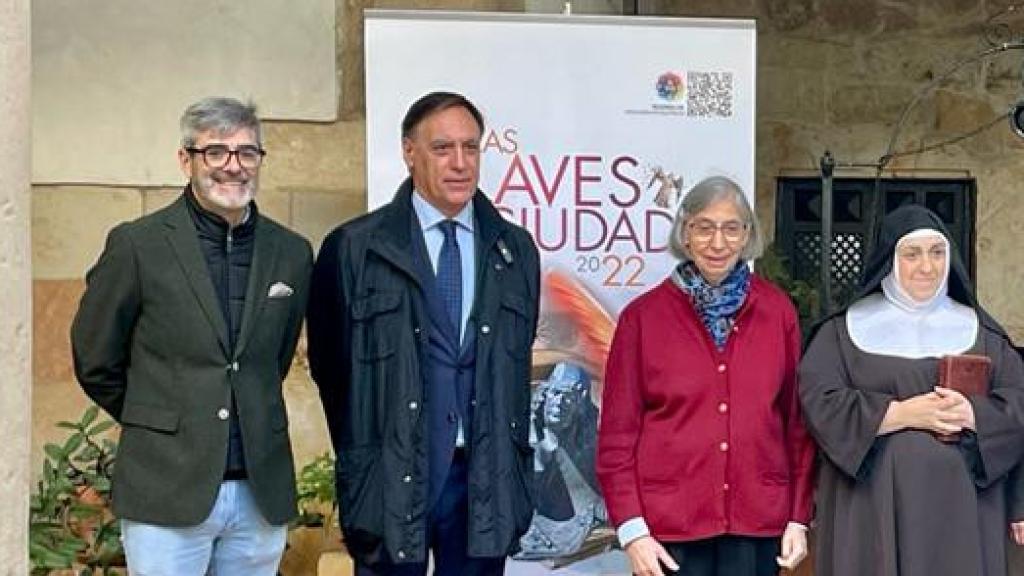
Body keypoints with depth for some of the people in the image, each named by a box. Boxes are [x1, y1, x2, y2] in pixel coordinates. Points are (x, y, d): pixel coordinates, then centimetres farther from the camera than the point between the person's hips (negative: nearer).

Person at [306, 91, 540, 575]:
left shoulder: (516, 250, 9)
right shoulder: (352, 249, -1)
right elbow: (330, 364, 5)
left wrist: (512, 459, 12)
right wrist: (360, 459, 6)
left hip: (487, 482, 3)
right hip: (390, 480, -3)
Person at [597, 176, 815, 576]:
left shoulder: (777, 311, 5)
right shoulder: (643, 317, 0)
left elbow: (797, 421, 9)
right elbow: (617, 433, 0)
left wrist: (799, 517, 5)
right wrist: (631, 528, -6)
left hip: (756, 522, 2)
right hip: (669, 529, -2)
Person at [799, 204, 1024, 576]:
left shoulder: (979, 329, 12)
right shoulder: (844, 330, 5)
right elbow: (820, 402, -7)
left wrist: (972, 414, -15)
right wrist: (902, 413, -16)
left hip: (962, 507, 2)